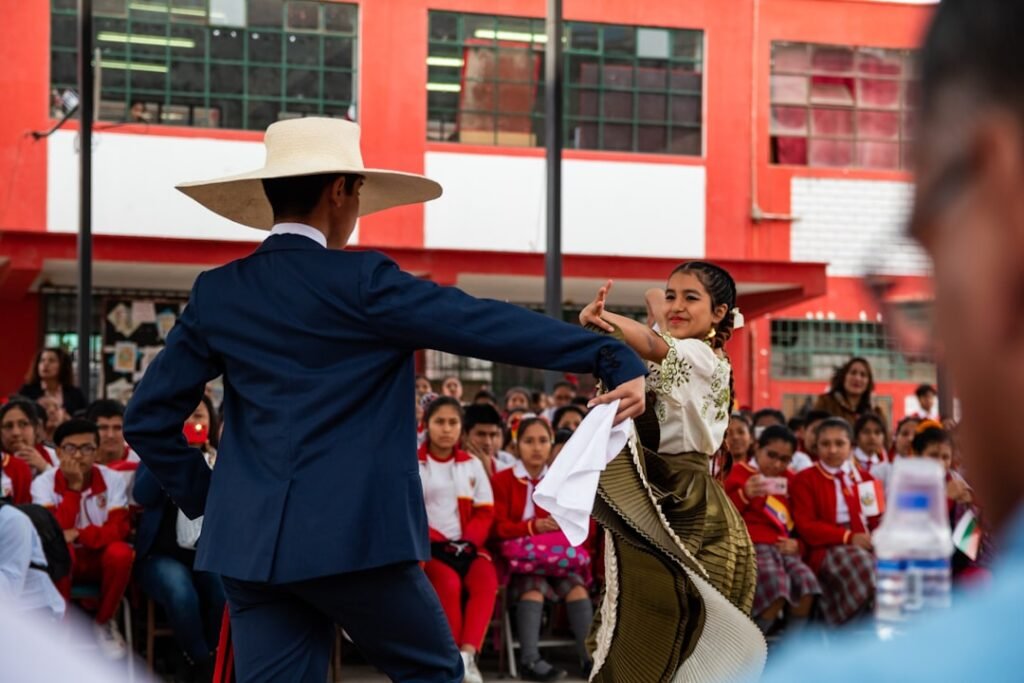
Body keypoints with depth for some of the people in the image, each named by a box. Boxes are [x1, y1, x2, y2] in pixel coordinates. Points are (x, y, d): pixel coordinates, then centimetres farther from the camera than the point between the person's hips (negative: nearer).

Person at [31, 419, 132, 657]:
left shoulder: (112, 480, -7)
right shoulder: (43, 483, -10)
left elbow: (119, 530, -16)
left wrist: (79, 534, -29)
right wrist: (74, 487, -27)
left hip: (100, 558, 1)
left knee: (121, 553, -33)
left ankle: (104, 623, -8)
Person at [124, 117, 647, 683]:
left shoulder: (217, 292, 7)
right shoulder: (361, 280, -8)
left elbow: (148, 417, 8)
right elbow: (489, 325, -12)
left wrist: (203, 497, 19)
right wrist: (613, 357, -13)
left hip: (249, 541, 5)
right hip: (354, 534, -5)